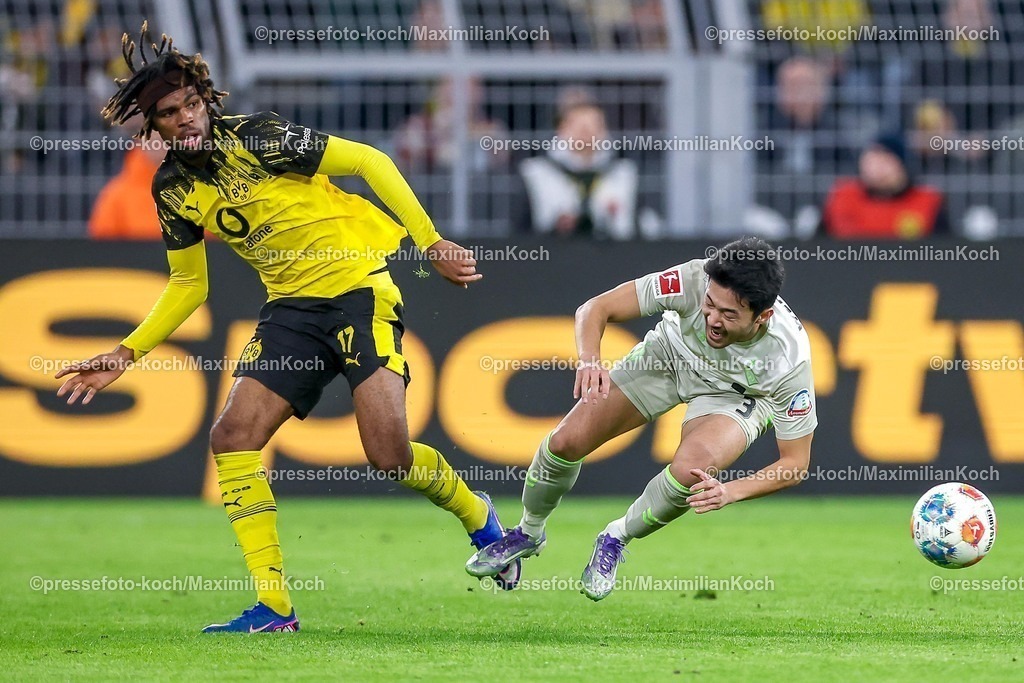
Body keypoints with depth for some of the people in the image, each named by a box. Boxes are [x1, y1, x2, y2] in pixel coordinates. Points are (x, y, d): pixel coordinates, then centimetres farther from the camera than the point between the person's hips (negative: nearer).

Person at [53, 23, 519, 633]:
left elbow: (370, 162, -12)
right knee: (233, 437, -10)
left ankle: (476, 514, 18)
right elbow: (189, 285, 15)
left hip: (359, 289, -6)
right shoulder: (175, 191, 3)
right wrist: (126, 355, 7)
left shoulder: (257, 137, -16)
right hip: (293, 309, 6)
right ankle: (273, 607, -5)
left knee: (389, 455, -15)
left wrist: (433, 244, -14)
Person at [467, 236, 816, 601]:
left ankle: (616, 540, 1)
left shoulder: (790, 358, -36)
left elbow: (795, 464, -24)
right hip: (670, 354, 2)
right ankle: (528, 533, 24)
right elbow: (594, 309, -25)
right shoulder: (692, 280, -36)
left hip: (736, 393, -2)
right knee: (566, 441, -9)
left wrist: (729, 491, -41)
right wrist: (590, 360, -47)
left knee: (690, 470, -31)